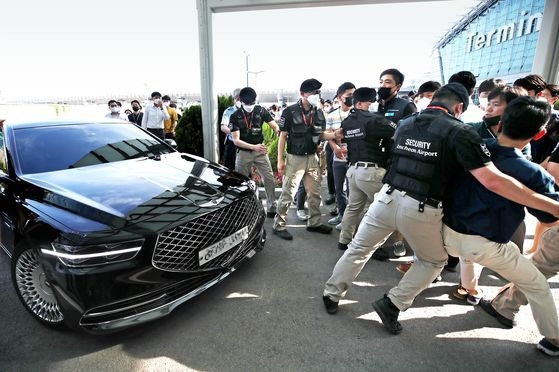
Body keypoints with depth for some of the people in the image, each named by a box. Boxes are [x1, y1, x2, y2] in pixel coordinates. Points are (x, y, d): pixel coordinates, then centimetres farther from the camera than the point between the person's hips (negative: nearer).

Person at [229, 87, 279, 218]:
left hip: (260, 151, 1)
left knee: (270, 180, -2)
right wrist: (254, 147, -26)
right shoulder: (235, 116, -8)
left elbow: (275, 127, -7)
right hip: (244, 153, -1)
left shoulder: (261, 111, -3)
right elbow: (236, 140, -13)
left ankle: (271, 209, 11)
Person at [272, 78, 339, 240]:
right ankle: (279, 225, 10)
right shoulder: (290, 111, -10)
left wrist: (336, 134, -9)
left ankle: (314, 223, 26)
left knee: (315, 193, 12)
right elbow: (283, 136, -7)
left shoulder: (319, 113, 6)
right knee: (287, 194, -2)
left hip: (313, 158, 6)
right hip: (295, 158, -5)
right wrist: (280, 160, -10)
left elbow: (321, 135, 12)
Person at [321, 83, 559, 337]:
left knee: (359, 248, 19)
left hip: (387, 198, 4)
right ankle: (393, 304, 15)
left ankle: (331, 295, 29)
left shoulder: (404, 124, 10)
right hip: (421, 210, -3)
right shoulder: (459, 133, -7)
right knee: (434, 261, 23)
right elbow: (492, 181, -15)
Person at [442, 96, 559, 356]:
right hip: (485, 245, -4)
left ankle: (471, 290, 61)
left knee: (469, 253, 42)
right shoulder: (532, 174, -16)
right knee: (538, 285, 21)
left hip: (449, 233, 5)